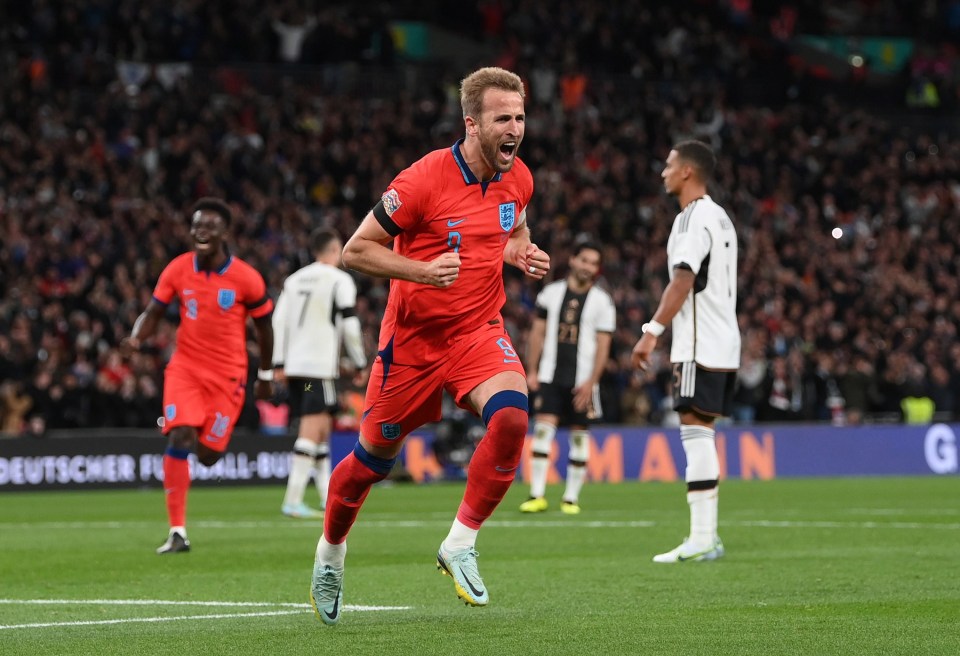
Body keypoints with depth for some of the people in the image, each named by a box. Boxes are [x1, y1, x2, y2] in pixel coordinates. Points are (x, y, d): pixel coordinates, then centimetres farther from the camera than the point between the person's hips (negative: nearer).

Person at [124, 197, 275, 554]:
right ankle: (177, 532, -16)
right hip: (185, 367, 1)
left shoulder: (246, 278, -9)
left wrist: (266, 376, 12)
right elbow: (153, 313, 3)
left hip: (227, 374, -1)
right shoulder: (178, 269, -3)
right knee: (180, 438, -19)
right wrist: (136, 337, -20)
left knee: (208, 455, -4)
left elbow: (264, 326, 5)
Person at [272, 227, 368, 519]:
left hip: (294, 364, 7)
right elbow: (350, 325, -8)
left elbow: (279, 321, 10)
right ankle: (293, 500, -17)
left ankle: (328, 494, 23)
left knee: (322, 427, 18)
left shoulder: (294, 279, 14)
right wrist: (360, 364, 2)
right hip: (320, 366, -7)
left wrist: (279, 363, 11)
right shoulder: (340, 280, -3)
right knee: (311, 432, -9)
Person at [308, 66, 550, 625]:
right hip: (414, 337, -3)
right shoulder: (426, 180, -20)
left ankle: (461, 545, -11)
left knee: (512, 414, -26)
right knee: (375, 455, 9)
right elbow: (356, 249, -13)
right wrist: (422, 270, -27)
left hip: (479, 329, 4)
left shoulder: (518, 179, -2)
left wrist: (526, 255, -1)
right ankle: (331, 552, 37)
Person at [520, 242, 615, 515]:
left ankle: (571, 497, 10)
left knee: (579, 435, 2)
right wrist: (531, 371, 4)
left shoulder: (602, 301, 2)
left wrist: (590, 382, -10)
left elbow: (602, 346, -2)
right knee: (543, 428, -12)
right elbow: (538, 334, 11)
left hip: (581, 381, -1)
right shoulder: (551, 293, 8)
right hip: (550, 377, 1)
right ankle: (537, 495, -12)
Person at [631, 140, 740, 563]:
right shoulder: (719, 218, 19)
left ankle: (701, 538, -15)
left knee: (695, 432, -11)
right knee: (701, 436, 12)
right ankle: (707, 535, 11)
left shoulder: (694, 219, -12)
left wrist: (652, 332, -22)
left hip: (701, 346, -10)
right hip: (723, 344, 10)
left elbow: (683, 281, -21)